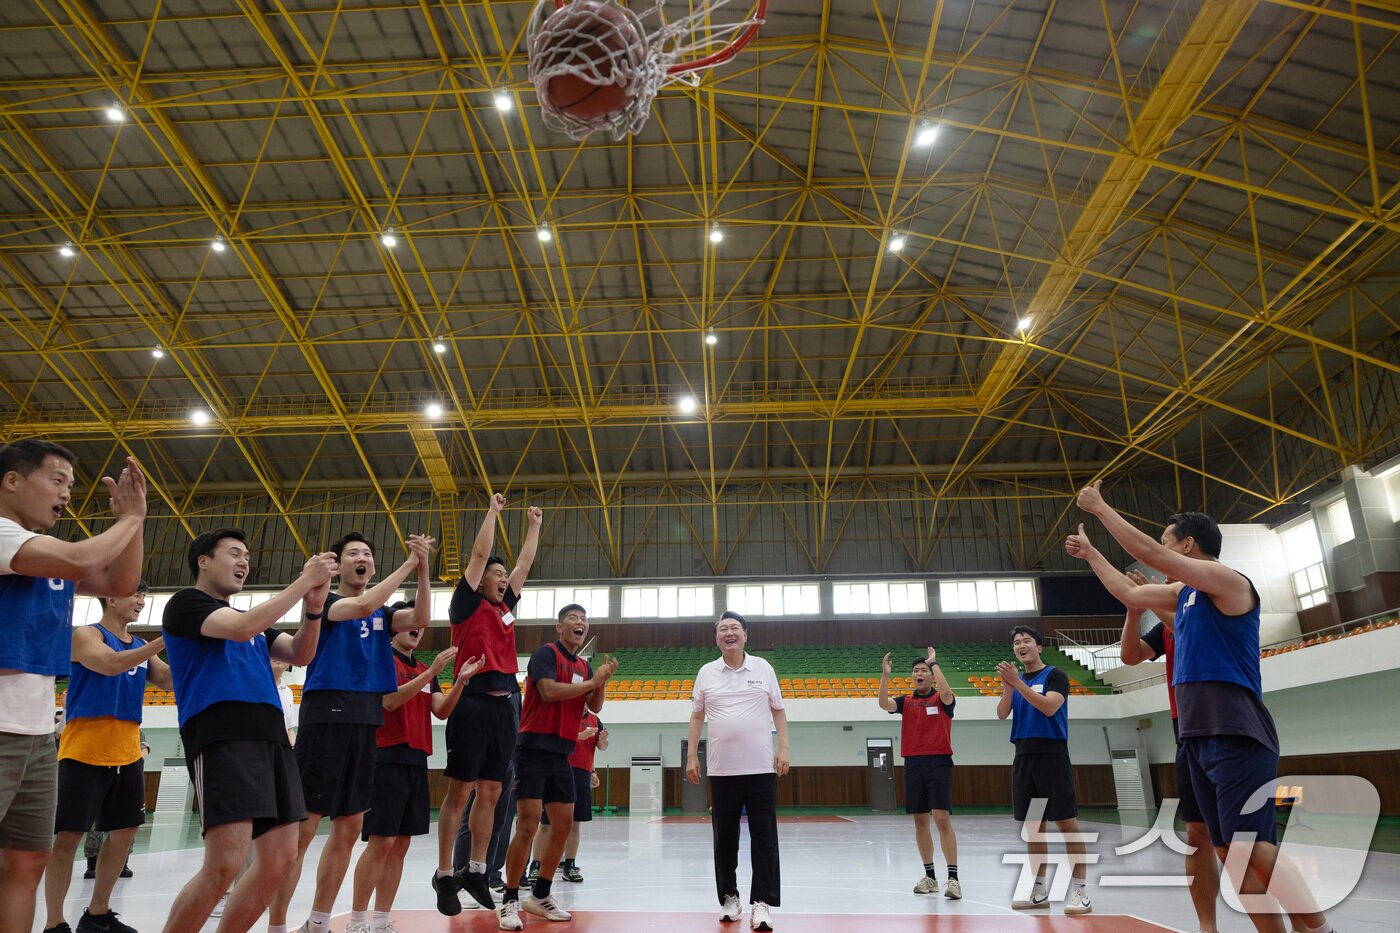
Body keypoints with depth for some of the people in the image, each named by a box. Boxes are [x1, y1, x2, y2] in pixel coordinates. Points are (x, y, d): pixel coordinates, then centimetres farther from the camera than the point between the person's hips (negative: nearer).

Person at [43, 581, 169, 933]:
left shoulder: (140, 646, 14)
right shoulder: (86, 634, -4)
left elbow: (170, 682, 8)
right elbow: (110, 664, -22)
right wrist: (165, 641, -27)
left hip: (127, 754, 7)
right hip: (84, 751, -6)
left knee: (123, 833, 9)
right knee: (68, 836, -3)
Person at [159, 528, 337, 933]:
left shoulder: (252, 619, 26)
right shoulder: (186, 602, 4)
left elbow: (300, 654, 16)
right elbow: (242, 628, -14)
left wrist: (314, 604, -1)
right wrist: (303, 581, -10)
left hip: (272, 737, 8)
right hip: (222, 737, -8)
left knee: (280, 858, 4)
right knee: (225, 864, -16)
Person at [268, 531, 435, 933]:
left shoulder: (381, 614, 17)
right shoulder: (323, 600, 0)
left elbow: (420, 618, -2)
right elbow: (362, 605, -20)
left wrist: (424, 569, -14)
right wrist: (409, 563, -18)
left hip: (365, 723, 6)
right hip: (326, 717, -6)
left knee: (348, 829, 10)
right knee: (301, 828, -7)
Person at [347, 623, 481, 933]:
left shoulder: (425, 670, 17)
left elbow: (442, 711, 8)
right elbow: (390, 700, -17)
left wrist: (461, 680, -8)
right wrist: (431, 672, -23)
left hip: (416, 761, 7)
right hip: (388, 759, -7)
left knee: (400, 844, 8)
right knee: (380, 842, -8)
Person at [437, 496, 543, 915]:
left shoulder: (505, 607, 17)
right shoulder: (467, 604, 0)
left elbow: (525, 563, 24)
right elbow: (480, 553, -4)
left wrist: (533, 526, 28)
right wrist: (493, 510, 2)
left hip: (504, 706, 7)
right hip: (474, 703, -7)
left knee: (490, 793, 10)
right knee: (459, 791, -1)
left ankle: (476, 872, 19)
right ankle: (445, 875, 9)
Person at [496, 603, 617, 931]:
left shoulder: (584, 666, 14)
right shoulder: (546, 653, -7)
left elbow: (595, 706, 10)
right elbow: (548, 691, -21)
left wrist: (603, 679, -7)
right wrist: (592, 681, -15)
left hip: (561, 753, 8)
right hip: (534, 748, -8)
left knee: (564, 824, 9)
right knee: (528, 824, -10)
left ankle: (540, 897, 22)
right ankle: (509, 902, 2)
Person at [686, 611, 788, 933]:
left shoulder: (763, 668, 5)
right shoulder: (706, 673, 6)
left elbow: (778, 710, 8)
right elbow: (696, 717, 11)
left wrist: (783, 748, -1)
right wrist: (691, 755, 5)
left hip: (762, 768, -1)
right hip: (721, 770, 1)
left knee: (764, 837, -1)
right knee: (724, 837, 7)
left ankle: (761, 902, 5)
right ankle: (729, 898, 20)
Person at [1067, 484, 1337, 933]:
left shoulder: (1228, 581, -8)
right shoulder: (1184, 592, 17)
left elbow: (1149, 554, -17)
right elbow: (1129, 594, 29)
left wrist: (1100, 506, -9)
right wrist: (1090, 553, 32)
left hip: (1237, 736, -9)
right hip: (1198, 737, 9)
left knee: (1252, 848, -16)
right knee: (1230, 853, 7)